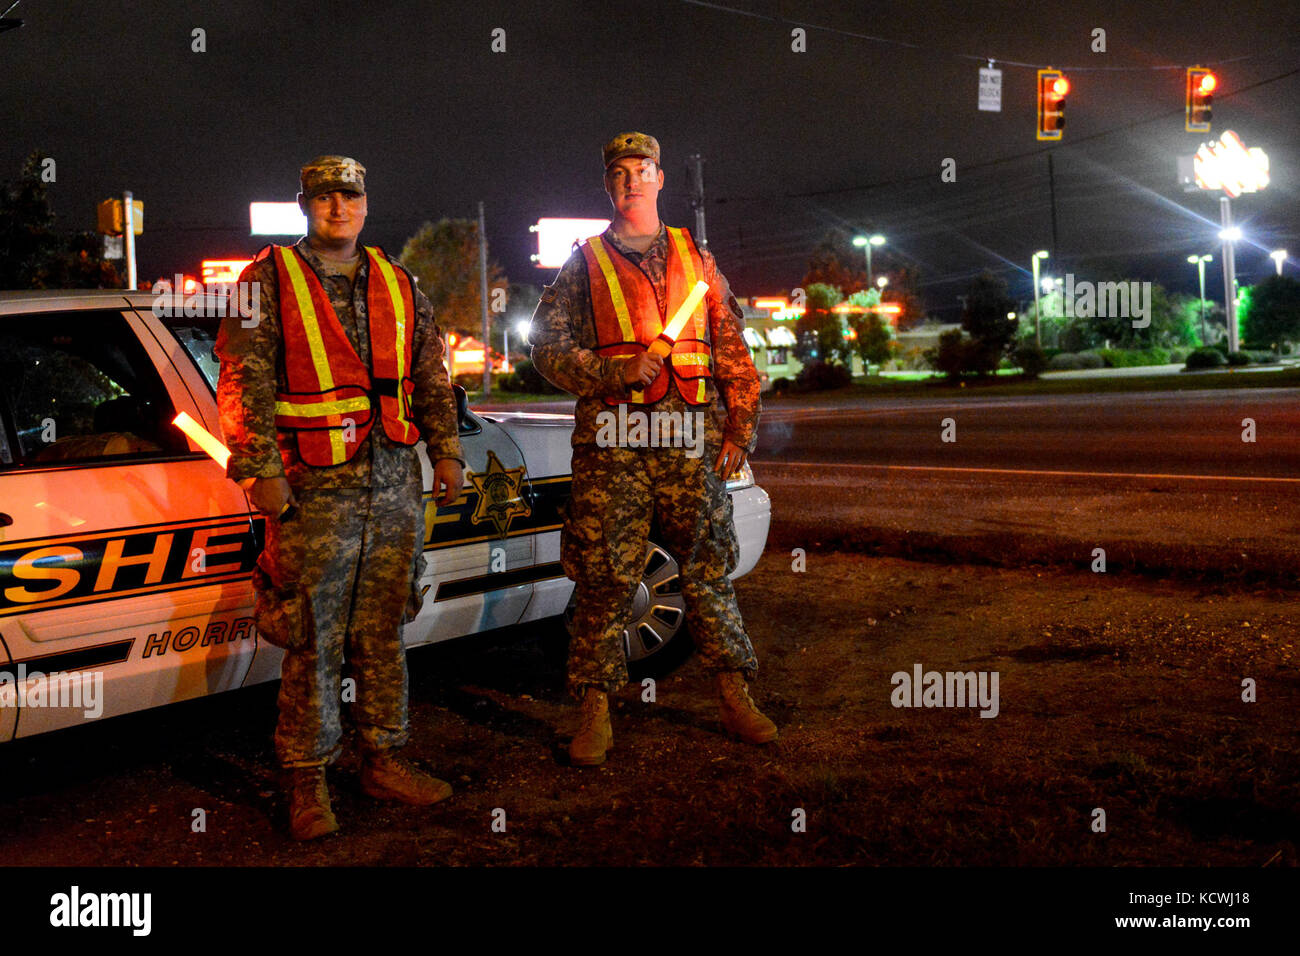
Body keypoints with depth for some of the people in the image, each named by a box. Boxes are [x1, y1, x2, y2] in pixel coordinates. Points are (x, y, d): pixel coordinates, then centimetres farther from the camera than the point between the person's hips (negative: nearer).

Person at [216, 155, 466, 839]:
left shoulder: (396, 284, 16)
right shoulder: (269, 281, 1)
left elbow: (431, 377, 20)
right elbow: (243, 381, -5)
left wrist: (446, 449, 13)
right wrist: (260, 469, -12)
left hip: (396, 485, 5)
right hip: (314, 489, -4)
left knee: (383, 632, 11)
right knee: (313, 642, -2)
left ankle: (382, 761, 23)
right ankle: (308, 781, 9)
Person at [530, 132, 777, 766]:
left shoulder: (696, 259, 17)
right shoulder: (584, 265, 10)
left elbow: (734, 351, 15)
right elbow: (547, 346, 2)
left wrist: (741, 428, 5)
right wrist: (614, 373, -13)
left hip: (693, 437, 2)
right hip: (612, 440, -2)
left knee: (708, 569, 6)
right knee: (604, 577, -2)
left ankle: (736, 698, 16)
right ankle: (596, 713, 8)